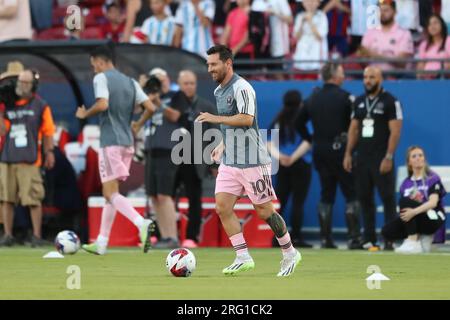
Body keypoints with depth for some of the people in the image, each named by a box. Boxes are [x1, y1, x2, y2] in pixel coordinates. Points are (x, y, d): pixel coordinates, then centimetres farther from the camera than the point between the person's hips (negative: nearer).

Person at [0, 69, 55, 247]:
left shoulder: (40, 106, 4)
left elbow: (47, 132, 6)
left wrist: (49, 152, 1)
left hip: (29, 160, -3)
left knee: (34, 199, -8)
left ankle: (37, 236, -2)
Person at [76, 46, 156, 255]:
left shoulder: (101, 78, -4)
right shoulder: (130, 82, 15)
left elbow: (102, 104, -21)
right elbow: (151, 108, 8)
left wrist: (85, 114, -3)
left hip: (110, 142, -7)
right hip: (127, 142, 7)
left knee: (111, 193, -9)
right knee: (110, 192, 15)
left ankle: (141, 223, -32)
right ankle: (101, 243, 17)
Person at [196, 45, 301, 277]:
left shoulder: (241, 88, -15)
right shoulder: (219, 91, 14)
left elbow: (246, 119, -27)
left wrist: (215, 118, -23)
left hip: (251, 161, -8)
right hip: (229, 162, 9)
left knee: (264, 211, -1)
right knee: (222, 207, -5)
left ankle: (290, 254, 16)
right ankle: (243, 258, 0)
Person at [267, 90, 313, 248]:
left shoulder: (279, 120, 11)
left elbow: (270, 143, 5)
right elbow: (307, 142, -14)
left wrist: (279, 156, -8)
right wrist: (293, 157, -12)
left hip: (282, 165, 5)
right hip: (300, 164, -5)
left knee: (279, 201, 7)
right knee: (298, 202, -4)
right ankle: (296, 237, -7)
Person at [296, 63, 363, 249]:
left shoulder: (313, 98, 9)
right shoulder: (344, 97, -9)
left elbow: (299, 123, 14)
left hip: (319, 151, 6)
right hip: (340, 150, -6)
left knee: (326, 195, 12)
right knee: (351, 194, -2)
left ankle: (326, 239, 9)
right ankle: (353, 238, -10)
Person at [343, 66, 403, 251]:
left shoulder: (390, 102, -5)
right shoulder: (359, 102, 13)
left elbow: (395, 131, -11)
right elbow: (353, 129, 16)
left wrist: (388, 157, -17)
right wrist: (348, 154, 8)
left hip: (381, 159, -6)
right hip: (362, 158, 6)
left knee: (388, 199, -6)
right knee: (364, 198, 6)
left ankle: (390, 240, -6)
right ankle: (369, 239, 12)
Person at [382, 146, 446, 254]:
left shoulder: (433, 179, -6)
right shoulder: (406, 184, 10)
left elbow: (433, 203, -22)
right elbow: (404, 209, 10)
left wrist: (414, 211, -39)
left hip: (433, 219, -6)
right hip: (414, 221, 6)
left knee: (405, 201, -29)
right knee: (387, 231, -19)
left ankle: (413, 243, -31)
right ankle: (421, 237, -2)